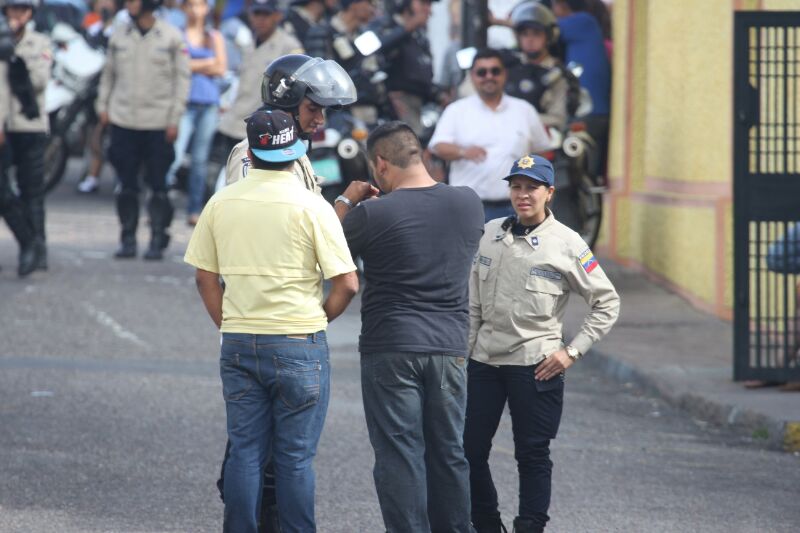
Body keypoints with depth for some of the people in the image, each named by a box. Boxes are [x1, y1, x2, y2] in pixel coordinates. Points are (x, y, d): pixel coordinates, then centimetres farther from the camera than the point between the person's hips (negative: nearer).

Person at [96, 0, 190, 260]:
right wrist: (103, 106, 8)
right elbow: (109, 73, 16)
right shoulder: (119, 37, 8)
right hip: (123, 121, 3)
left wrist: (175, 119, -5)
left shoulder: (171, 38, -2)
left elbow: (182, 78, -1)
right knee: (127, 185, 4)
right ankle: (128, 239, 12)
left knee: (158, 185, -1)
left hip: (158, 123, -3)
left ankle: (157, 241, 6)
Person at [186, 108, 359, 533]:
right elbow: (347, 284, -11)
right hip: (299, 347, -4)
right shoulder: (311, 207, -9)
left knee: (244, 453, 9)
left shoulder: (221, 203, 3)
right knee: (295, 458, 2)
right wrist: (318, 319, 5)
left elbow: (205, 278, 10)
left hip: (238, 344, 4)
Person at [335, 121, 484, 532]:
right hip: (450, 345, 5)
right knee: (448, 454, 13)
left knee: (399, 456, 0)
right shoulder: (468, 203, 0)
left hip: (391, 349, -4)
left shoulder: (373, 215, -14)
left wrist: (347, 202, 13)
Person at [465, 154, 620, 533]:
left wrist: (573, 351, -7)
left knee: (533, 455, 1)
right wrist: (463, 350, 10)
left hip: (535, 365, -5)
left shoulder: (565, 243, -5)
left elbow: (607, 302, -2)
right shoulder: (491, 234, 8)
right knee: (470, 449, 5)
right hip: (485, 360, 5)